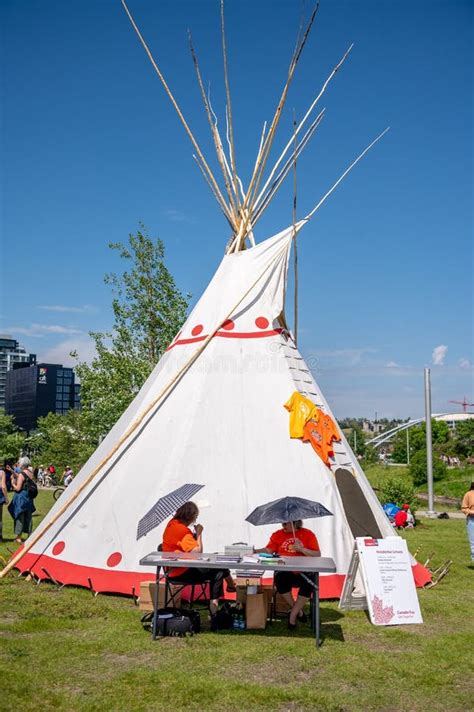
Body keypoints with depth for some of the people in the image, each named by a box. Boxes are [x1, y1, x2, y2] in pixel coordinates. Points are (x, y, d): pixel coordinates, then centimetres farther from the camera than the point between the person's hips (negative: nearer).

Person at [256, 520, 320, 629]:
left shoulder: (308, 534, 4)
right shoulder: (277, 534, 11)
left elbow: (317, 555, -2)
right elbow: (268, 550, 3)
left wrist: (301, 549, -14)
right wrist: (254, 551, -13)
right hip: (285, 571, 1)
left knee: (308, 584, -33)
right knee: (280, 579, -32)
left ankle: (293, 614, -11)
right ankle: (298, 610, -8)